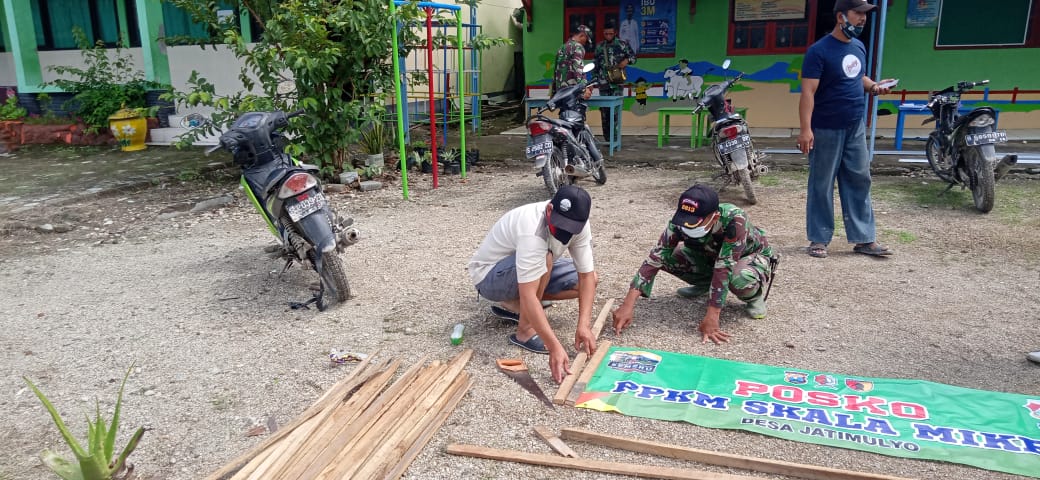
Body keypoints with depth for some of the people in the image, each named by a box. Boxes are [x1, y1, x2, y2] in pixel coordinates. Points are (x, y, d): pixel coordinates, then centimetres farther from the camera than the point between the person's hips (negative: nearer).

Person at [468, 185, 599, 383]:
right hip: (488, 276, -7)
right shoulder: (532, 230, -39)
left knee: (590, 279, -3)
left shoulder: (578, 224, -18)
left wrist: (584, 325, -30)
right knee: (543, 259, -35)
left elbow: (586, 275, -17)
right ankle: (525, 331, -18)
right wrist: (555, 347, -47)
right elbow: (528, 296, -43)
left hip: (529, 271, 7)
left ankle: (514, 305, 6)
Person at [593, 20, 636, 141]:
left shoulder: (622, 44, 2)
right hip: (603, 83, 3)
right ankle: (607, 138, 14)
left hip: (617, 82, -3)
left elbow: (633, 56, 9)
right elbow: (595, 65, 18)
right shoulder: (599, 47, 11)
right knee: (604, 110, 5)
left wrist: (627, 61, -12)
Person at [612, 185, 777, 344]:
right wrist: (628, 304, -42)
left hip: (753, 255, -4)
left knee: (739, 279, -40)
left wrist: (711, 317, -45)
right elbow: (655, 258, -33)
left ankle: (754, 295, -3)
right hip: (712, 255, 5)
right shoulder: (679, 222, -29)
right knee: (668, 257, -20)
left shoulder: (734, 219, -41)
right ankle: (704, 283, 9)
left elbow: (724, 268, -42)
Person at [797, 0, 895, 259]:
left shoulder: (859, 47, 10)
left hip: (856, 127, 7)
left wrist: (873, 86, 3)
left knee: (860, 182, 9)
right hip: (827, 130, -7)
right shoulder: (819, 51, -14)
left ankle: (864, 239, 15)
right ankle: (819, 239, 11)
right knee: (822, 186, 1)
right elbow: (808, 92, -19)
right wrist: (806, 129, -28)